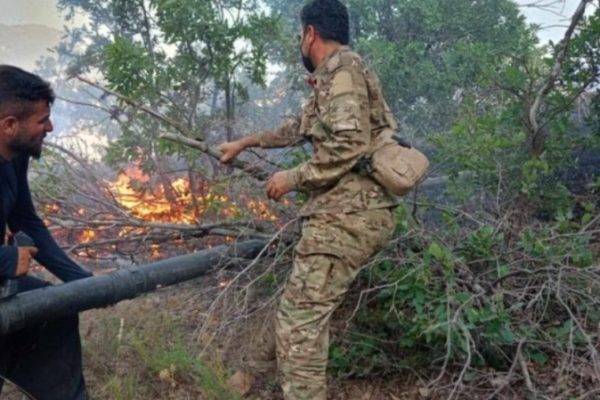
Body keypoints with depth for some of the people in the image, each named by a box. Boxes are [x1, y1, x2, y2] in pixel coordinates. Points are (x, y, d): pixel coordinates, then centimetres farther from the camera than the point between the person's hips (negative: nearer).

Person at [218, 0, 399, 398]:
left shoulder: (342, 70, -9)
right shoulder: (336, 76, 24)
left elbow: (349, 146, -22)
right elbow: (300, 127, 36)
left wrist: (293, 177, -10)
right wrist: (244, 143, 43)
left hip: (347, 215, -11)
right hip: (357, 213, 11)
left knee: (298, 320, -12)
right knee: (311, 312, 22)